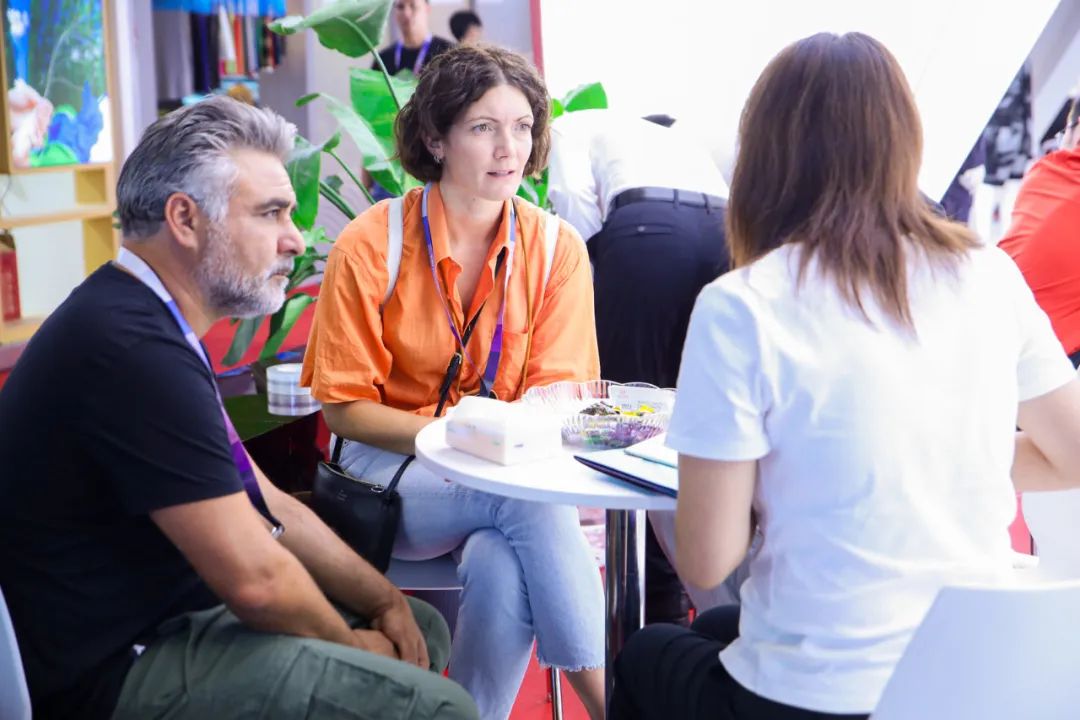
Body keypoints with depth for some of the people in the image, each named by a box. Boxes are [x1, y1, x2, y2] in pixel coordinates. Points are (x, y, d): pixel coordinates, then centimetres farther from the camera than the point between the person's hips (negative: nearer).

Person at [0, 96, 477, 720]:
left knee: (424, 632, 17)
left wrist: (386, 601, 6)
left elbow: (270, 506, 14)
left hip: (175, 613, 11)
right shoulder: (134, 349, -25)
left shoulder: (149, 324, 11)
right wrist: (350, 645, -5)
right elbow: (256, 579, -24)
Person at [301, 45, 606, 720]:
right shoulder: (371, 246, -8)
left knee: (503, 565, -32)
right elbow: (345, 406, -6)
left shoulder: (557, 247, -1)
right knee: (531, 502, -31)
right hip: (393, 471, -2)